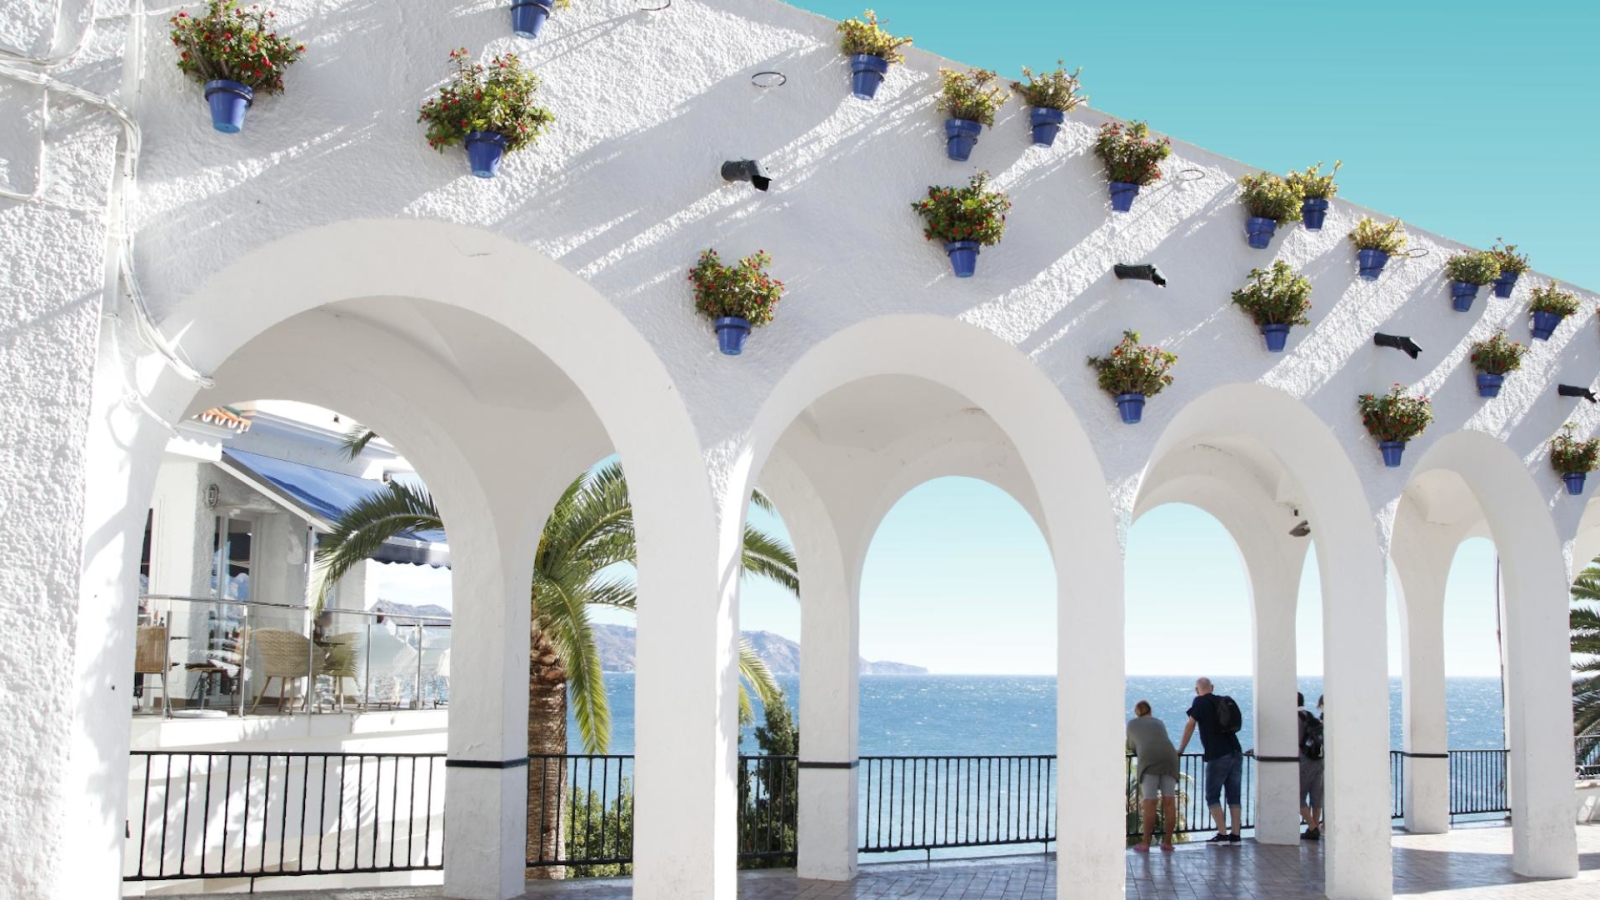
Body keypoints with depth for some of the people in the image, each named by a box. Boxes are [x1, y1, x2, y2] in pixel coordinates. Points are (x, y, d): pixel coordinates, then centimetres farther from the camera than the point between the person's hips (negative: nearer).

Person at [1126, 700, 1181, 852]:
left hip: (1149, 759, -3)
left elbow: (1131, 747, 38)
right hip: (1169, 756, 3)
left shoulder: (1132, 723, 25)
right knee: (1169, 801, 2)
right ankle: (1167, 842, 5)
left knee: (1150, 802, -6)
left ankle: (1145, 843, -6)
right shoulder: (1159, 723, 32)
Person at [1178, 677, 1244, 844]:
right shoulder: (1226, 701, 17)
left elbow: (1190, 726, -1)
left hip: (1218, 755, -6)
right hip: (1236, 753, 6)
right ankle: (1235, 835, 6)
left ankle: (1222, 834, -6)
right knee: (1234, 795, 8)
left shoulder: (1200, 702, 0)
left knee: (1212, 796, 1)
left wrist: (1180, 750, 7)